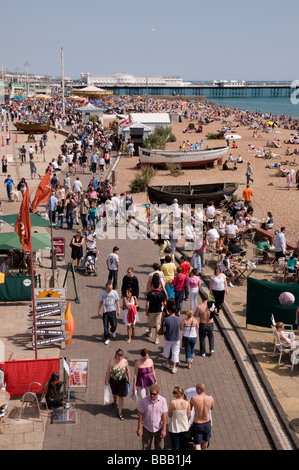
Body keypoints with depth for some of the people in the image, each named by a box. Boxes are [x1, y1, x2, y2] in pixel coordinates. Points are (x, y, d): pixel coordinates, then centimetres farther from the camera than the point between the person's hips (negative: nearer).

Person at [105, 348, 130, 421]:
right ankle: (115, 401, 59)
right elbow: (108, 371, -7)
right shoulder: (112, 361, -17)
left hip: (122, 381, -1)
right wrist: (106, 380, -4)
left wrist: (128, 379, 10)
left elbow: (127, 370, 1)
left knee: (121, 396, -1)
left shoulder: (125, 361, -14)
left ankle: (120, 413, 9)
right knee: (114, 393, 25)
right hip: (113, 380, 1)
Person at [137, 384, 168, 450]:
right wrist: (139, 428, -5)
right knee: (146, 448, 9)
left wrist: (164, 429, -8)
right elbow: (140, 414, -8)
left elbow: (164, 415, -8)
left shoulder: (163, 400, -13)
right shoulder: (144, 400, -16)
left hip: (159, 428, 1)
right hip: (147, 428, -1)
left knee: (159, 447, 12)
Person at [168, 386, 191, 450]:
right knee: (182, 446, 24)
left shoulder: (173, 402, -23)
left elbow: (169, 415, -13)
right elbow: (189, 416, -2)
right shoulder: (187, 403, -12)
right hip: (184, 427, 3)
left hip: (174, 428, -3)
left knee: (175, 447, 11)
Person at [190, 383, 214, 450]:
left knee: (197, 444, 10)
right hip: (207, 423, 3)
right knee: (206, 440, 29)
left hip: (197, 425, -3)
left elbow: (189, 409, -3)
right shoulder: (210, 398, -15)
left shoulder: (194, 398, -22)